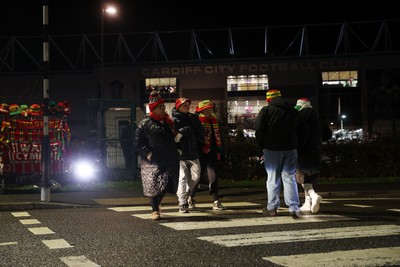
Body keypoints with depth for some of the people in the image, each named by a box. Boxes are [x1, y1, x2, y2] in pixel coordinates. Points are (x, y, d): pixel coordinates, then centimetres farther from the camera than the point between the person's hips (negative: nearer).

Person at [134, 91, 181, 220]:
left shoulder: (168, 121, 14)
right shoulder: (145, 123, -5)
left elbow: (174, 138, 29)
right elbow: (138, 141, -7)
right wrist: (147, 153, -15)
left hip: (169, 160, 5)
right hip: (153, 160, -5)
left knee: (166, 184, 5)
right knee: (154, 185, -8)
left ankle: (156, 204, 31)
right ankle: (155, 210, 6)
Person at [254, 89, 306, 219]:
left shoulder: (266, 110, -5)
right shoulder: (293, 111, 10)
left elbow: (258, 130, -8)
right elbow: (301, 130, 13)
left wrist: (261, 146, 3)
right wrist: (297, 145, 16)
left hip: (272, 149, -3)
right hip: (290, 149, 3)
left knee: (273, 178, 5)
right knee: (289, 177, 5)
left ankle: (272, 208, 9)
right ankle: (294, 207, -4)